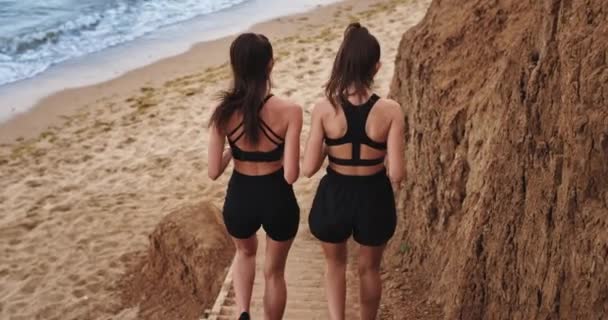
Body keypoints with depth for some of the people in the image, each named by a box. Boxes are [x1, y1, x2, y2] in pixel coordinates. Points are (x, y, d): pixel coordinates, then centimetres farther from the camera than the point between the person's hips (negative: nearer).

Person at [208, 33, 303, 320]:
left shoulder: (224, 112, -13)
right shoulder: (289, 111, -19)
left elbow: (214, 172, -8)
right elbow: (291, 175, -19)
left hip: (239, 200, 2)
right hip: (277, 200, -2)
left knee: (246, 252, 34)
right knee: (274, 270, 23)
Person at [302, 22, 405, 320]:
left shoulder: (324, 108, -15)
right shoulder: (390, 110, -16)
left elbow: (309, 168, -12)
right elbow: (396, 174, -16)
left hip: (334, 195, 0)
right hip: (374, 197, 0)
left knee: (335, 262, 29)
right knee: (369, 268, 27)